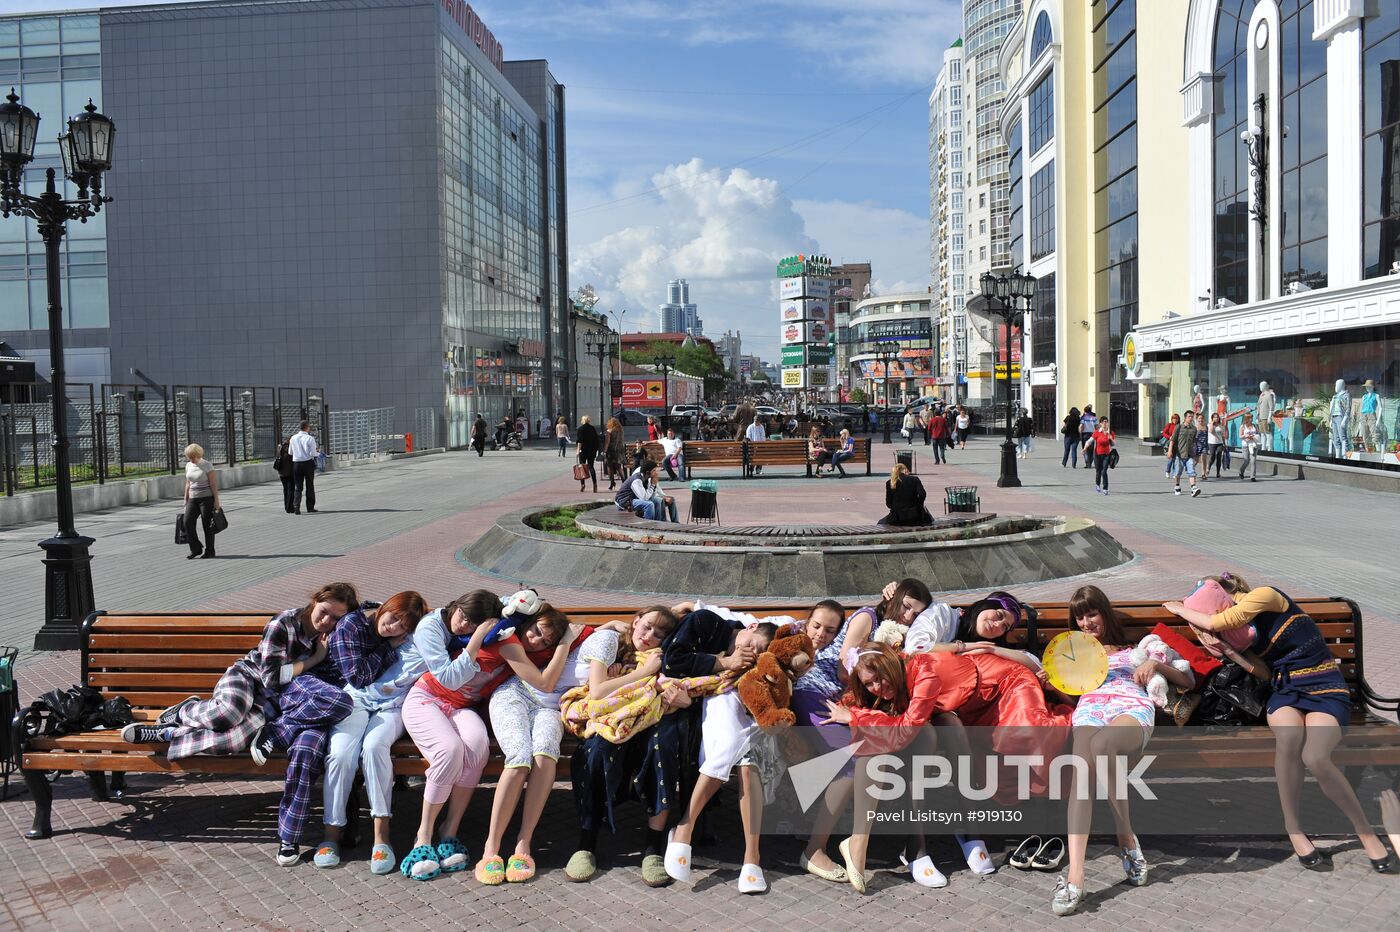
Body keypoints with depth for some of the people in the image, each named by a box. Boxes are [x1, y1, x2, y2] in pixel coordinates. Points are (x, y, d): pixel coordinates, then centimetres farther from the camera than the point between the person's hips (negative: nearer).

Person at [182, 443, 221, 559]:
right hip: (193, 498, 6)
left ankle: (210, 552, 8)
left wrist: (216, 501, -14)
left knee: (207, 525, -2)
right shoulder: (188, 465, 9)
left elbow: (213, 484, -11)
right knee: (187, 522, -7)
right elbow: (188, 484, 16)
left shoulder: (207, 465, -9)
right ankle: (196, 549, 5)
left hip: (206, 498, -6)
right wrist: (186, 500, 14)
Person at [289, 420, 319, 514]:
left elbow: (290, 452, 8)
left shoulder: (293, 438, 3)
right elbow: (313, 453, -14)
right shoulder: (310, 438, -11)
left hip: (296, 463, 3)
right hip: (308, 463, -3)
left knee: (298, 486, 8)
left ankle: (296, 507, -9)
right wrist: (318, 452, 6)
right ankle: (310, 508, 13)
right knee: (310, 486, 9)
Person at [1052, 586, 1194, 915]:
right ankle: (1075, 876, -44)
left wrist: (1156, 664, 8)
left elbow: (1188, 681, 27)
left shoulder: (1134, 649, 34)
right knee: (1080, 767, -35)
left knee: (1101, 744, -41)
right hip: (1089, 708, 2)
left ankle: (1127, 839, -23)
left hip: (1132, 707, -2)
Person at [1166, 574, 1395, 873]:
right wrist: (1226, 649, -4)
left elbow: (1218, 621, -15)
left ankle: (1365, 832, -12)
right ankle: (1292, 828, -21)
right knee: (1288, 736, -33)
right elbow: (1263, 673, 6)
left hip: (1325, 689, -5)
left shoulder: (1265, 595, -6)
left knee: (1314, 758, -32)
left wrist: (1181, 609, 2)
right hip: (1285, 691, 5)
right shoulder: (1242, 629, 14)